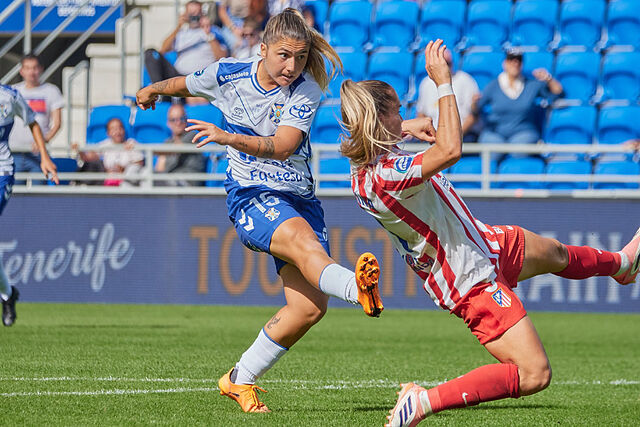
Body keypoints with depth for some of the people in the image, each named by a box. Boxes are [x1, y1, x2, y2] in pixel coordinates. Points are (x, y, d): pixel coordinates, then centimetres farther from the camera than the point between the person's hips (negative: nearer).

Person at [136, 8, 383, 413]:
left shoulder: (306, 90, -7)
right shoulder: (227, 75, -3)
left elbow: (282, 147, -23)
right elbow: (187, 84, 21)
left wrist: (231, 138, -37)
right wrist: (154, 90, 40)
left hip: (299, 199, 3)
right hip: (251, 197, -3)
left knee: (310, 307, -7)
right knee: (304, 241, -35)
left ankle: (240, 379, 10)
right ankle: (359, 288, -67)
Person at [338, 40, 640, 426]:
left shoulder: (364, 167, -2)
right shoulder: (386, 175, -34)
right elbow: (450, 150, -46)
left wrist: (403, 129, 6)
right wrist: (443, 82, -36)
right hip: (473, 282, -11)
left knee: (553, 252, 36)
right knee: (534, 374, -16)